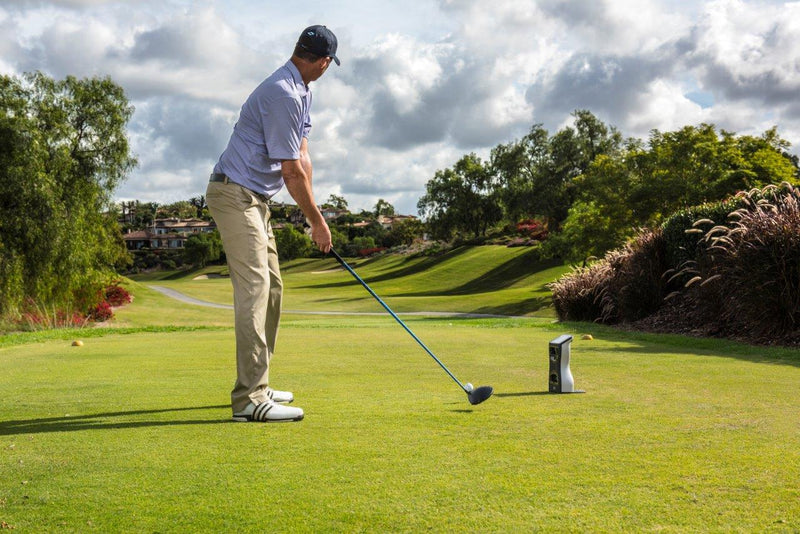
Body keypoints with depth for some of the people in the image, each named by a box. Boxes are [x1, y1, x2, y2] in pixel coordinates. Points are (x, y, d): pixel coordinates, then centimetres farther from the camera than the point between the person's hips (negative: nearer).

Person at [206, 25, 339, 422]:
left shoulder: (300, 92, 13)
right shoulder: (283, 95, -20)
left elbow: (302, 157, 9)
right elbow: (291, 171, -18)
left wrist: (313, 215, 3)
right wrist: (317, 220, -8)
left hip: (254, 199, 11)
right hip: (236, 194, -11)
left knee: (271, 286, 13)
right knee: (254, 286, -17)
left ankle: (256, 386, 20)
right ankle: (249, 398, -20)